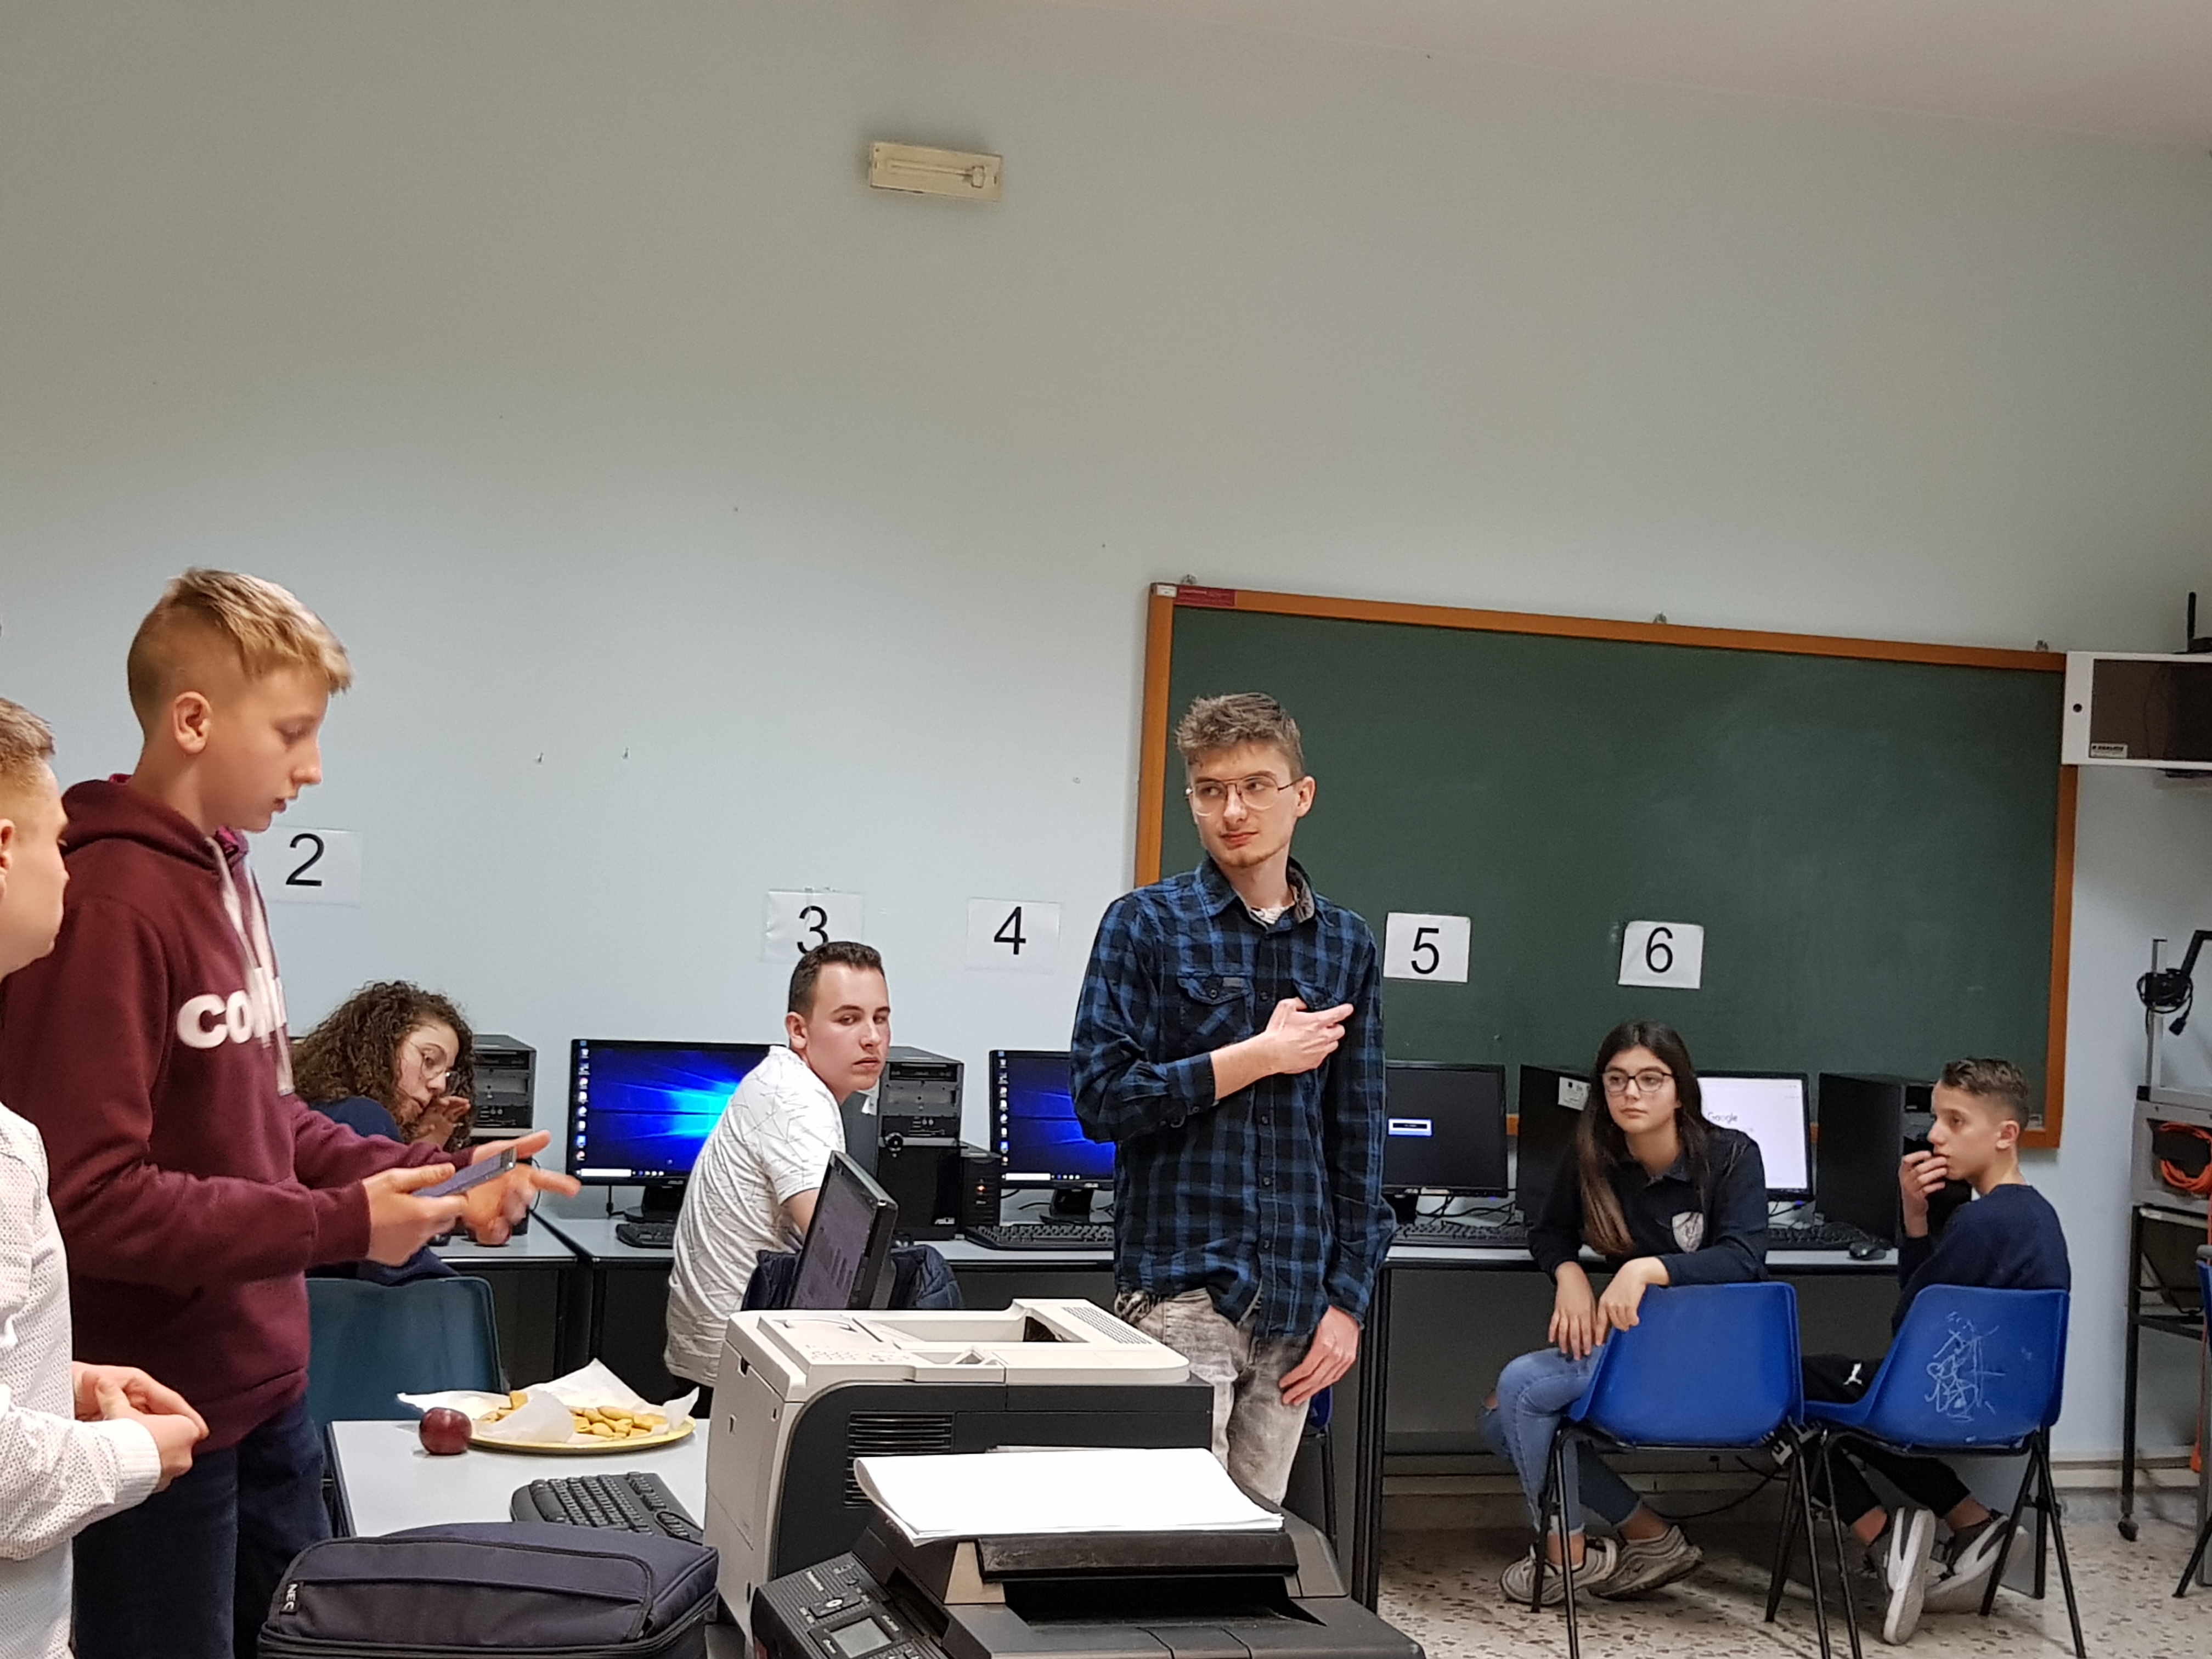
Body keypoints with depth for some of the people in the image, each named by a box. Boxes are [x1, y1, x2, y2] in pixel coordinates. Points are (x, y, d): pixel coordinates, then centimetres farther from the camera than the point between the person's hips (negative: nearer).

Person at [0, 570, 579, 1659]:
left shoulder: (225, 878, 9)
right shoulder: (108, 906, -20)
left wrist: (433, 1178, 4)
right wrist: (341, 1225, -20)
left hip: (265, 1388, 9)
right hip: (160, 1416, -9)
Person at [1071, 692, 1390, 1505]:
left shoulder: (1347, 945, 11)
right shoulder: (1145, 925, 0)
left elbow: (1357, 1136, 12)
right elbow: (1103, 1096, -9)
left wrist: (1348, 1298, 6)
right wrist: (1262, 1055, -8)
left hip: (1296, 1299, 4)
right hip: (1180, 1283, -3)